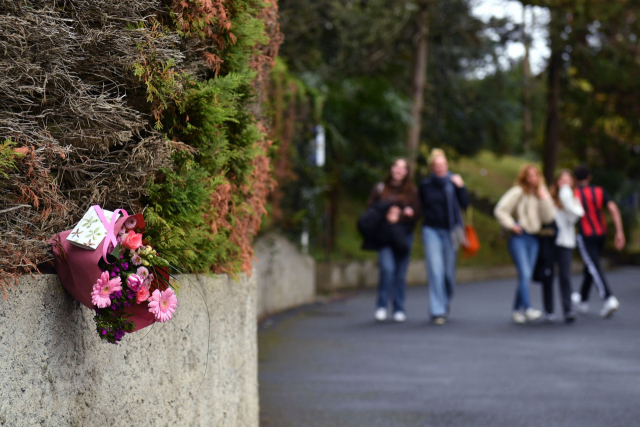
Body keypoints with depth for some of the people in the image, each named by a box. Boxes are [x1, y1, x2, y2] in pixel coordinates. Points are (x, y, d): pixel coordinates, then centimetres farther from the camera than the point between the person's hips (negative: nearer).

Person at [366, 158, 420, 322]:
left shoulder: (412, 191, 10)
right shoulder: (380, 188, 10)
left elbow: (415, 213, 3)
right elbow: (371, 209, 6)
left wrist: (399, 216, -11)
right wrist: (386, 216, -10)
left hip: (403, 235, 1)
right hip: (384, 235, -1)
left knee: (401, 273, 2)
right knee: (387, 267, -19)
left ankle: (399, 309, 13)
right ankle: (381, 306, -6)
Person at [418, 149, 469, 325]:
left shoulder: (454, 182, 2)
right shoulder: (425, 185, 5)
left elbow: (465, 204, -6)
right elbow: (420, 206, 15)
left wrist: (460, 187, -17)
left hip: (450, 231, 1)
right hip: (431, 230, -1)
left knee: (449, 271, 6)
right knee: (435, 271, -11)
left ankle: (446, 303, 30)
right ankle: (437, 312, -11)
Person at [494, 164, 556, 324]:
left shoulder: (541, 194, 13)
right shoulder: (518, 192, -3)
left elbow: (548, 217, 1)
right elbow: (500, 210, -6)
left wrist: (544, 198, -5)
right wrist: (511, 225, -12)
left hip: (533, 239, 6)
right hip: (519, 237, -6)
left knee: (527, 276, 6)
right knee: (525, 273, -17)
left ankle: (517, 310, 15)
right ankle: (527, 309, -23)